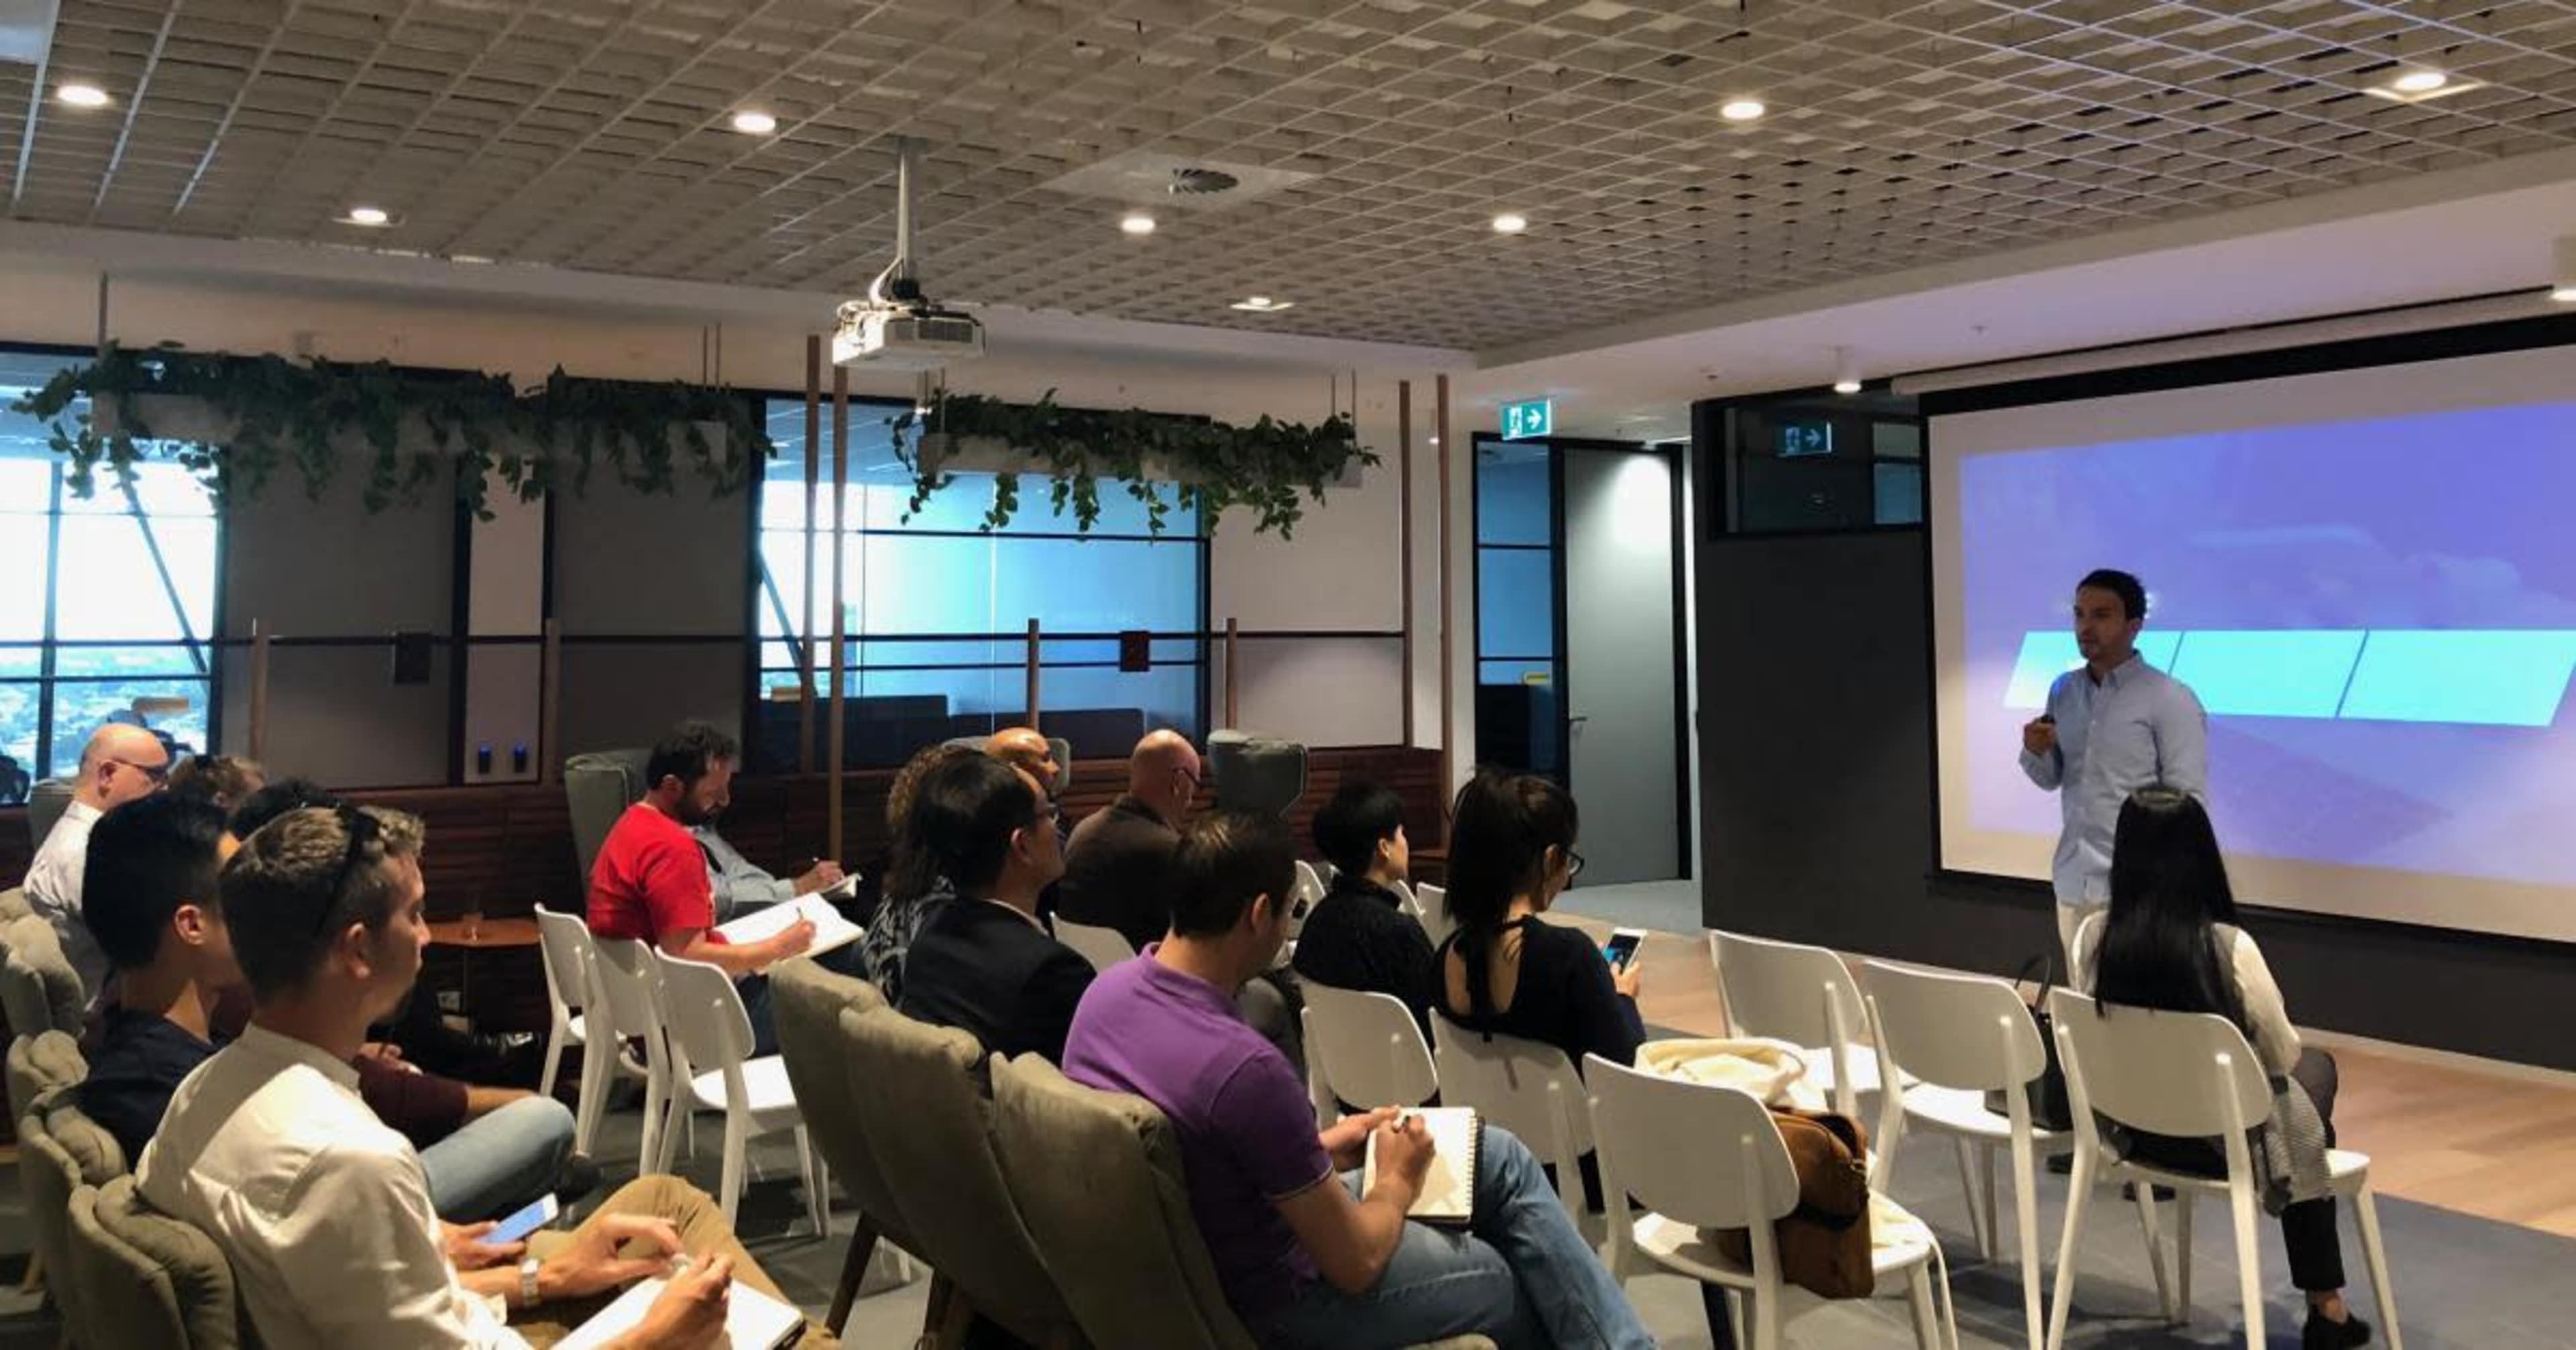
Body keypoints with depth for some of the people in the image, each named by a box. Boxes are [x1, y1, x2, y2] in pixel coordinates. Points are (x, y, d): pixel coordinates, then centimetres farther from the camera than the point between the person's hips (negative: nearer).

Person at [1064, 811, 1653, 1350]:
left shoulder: (1109, 989, -9)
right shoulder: (1247, 1067, -35)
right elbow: (1357, 1264, -23)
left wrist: (1312, 1151, 8)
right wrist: (1398, 1182, -3)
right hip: (1278, 1296, -8)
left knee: (1502, 1158, 14)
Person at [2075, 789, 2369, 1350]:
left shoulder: (2092, 937, -12)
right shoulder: (2230, 947, -24)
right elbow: (2283, 1060, -9)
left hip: (2135, 1130, 5)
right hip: (2226, 1142, -4)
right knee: (2314, 1066, 29)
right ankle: (2324, 1304, 38)